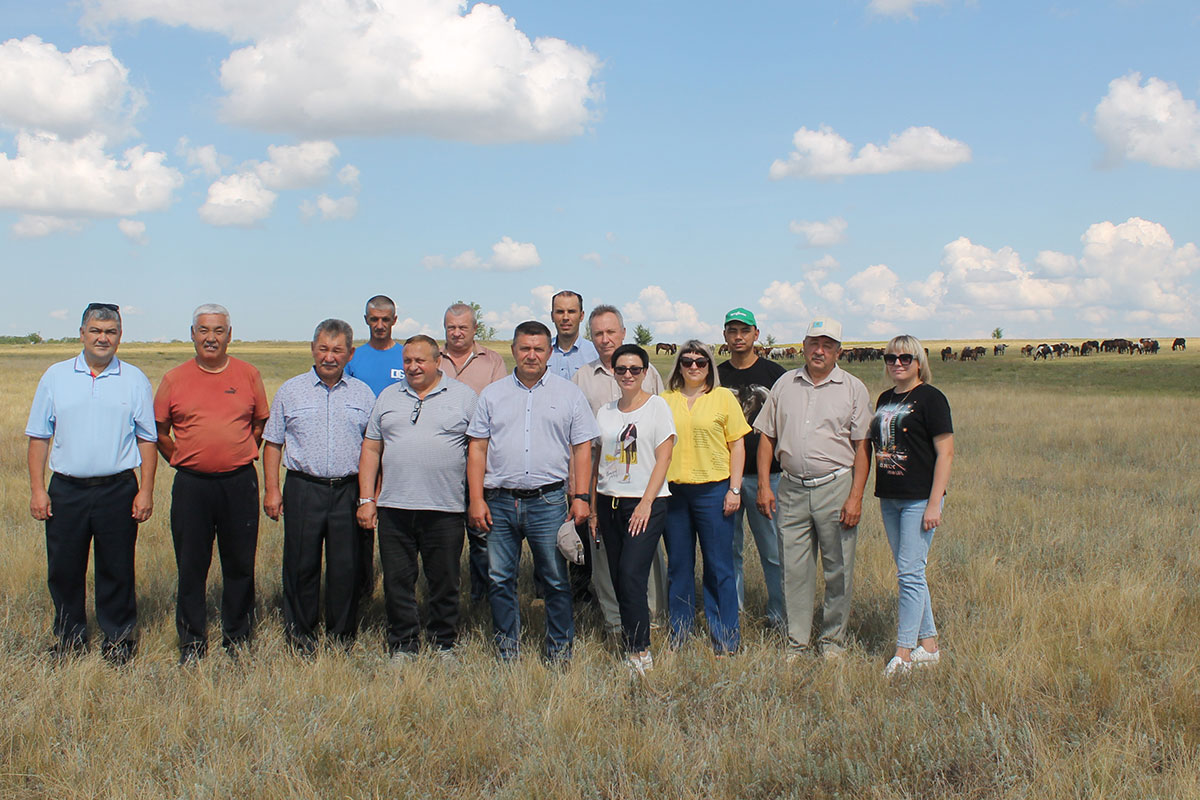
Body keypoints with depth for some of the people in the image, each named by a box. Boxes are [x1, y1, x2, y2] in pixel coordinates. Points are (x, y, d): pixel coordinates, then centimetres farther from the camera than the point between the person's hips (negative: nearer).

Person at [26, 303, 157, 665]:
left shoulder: (134, 380, 4)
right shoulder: (56, 377, 6)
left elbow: (147, 438, 5)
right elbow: (39, 436, 8)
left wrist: (146, 490, -2)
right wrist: (37, 489, 1)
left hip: (117, 490, -1)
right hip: (66, 489, 1)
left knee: (117, 570, 5)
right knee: (63, 569, 8)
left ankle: (119, 640, 20)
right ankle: (68, 638, 25)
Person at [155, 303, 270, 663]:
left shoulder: (248, 375, 5)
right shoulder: (174, 379, 4)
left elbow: (261, 424, 14)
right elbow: (159, 431, 12)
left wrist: (240, 458, 9)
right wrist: (183, 460, 7)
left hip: (239, 483, 0)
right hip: (191, 484, 0)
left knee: (240, 565, 7)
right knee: (191, 568, 5)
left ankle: (238, 640, 21)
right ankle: (192, 644, 17)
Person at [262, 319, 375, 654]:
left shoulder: (363, 394, 9)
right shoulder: (291, 391, 6)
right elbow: (273, 443, 9)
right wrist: (271, 489, 0)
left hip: (349, 491, 1)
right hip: (304, 489, 0)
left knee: (346, 566, 3)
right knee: (301, 564, 3)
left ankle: (343, 634, 17)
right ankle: (299, 632, 17)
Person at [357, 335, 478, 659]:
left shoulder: (463, 396, 5)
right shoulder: (388, 397, 14)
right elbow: (371, 449, 14)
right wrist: (366, 499, 6)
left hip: (445, 510, -3)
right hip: (395, 508, 3)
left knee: (444, 582, 6)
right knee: (397, 581, 6)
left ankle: (443, 643, 20)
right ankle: (402, 645, 18)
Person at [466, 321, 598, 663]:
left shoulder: (569, 394, 8)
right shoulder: (493, 394, 11)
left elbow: (582, 448, 5)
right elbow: (477, 448, 8)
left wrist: (581, 497, -4)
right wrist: (476, 499, -1)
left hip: (548, 501, -2)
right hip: (499, 502, 2)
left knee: (556, 581, 2)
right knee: (499, 580, 6)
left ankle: (560, 651, 15)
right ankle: (507, 653, 18)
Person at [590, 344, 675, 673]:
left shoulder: (657, 405, -2)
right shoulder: (605, 412, 12)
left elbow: (663, 459, -7)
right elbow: (597, 459, 15)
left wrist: (646, 504, -13)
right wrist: (592, 505, 11)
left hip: (646, 503, -5)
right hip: (609, 503, 5)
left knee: (631, 576, -14)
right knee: (618, 579, 5)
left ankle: (640, 652, -7)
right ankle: (631, 644, 16)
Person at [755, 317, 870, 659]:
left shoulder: (853, 388, 3)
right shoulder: (785, 384, 10)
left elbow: (862, 446, 0)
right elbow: (767, 437, 12)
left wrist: (856, 497, -8)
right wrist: (764, 486, 3)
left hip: (836, 487, -2)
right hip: (792, 489, 2)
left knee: (838, 570, 4)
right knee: (794, 569, 5)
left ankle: (833, 640, 18)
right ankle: (796, 642, 15)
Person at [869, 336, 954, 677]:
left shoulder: (930, 398, -8)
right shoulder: (884, 400, 13)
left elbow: (945, 453, -11)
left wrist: (934, 503, -16)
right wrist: (874, 493, 8)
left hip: (919, 498, -8)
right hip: (889, 498, 8)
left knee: (910, 572, -8)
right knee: (910, 573, 11)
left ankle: (903, 652, -2)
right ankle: (929, 645, 21)